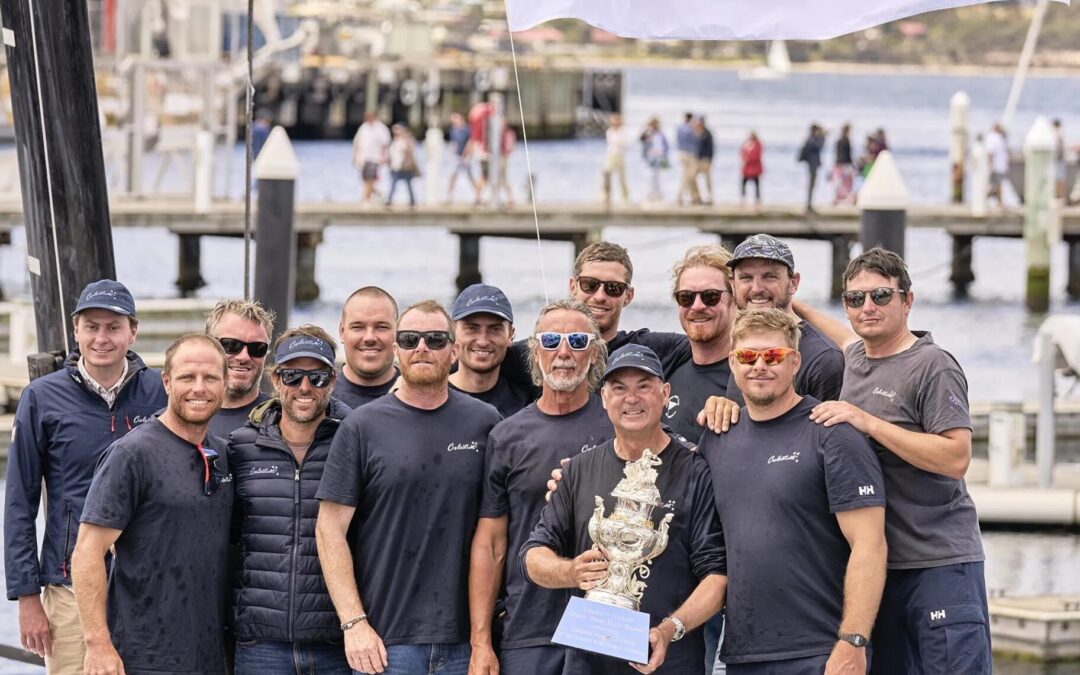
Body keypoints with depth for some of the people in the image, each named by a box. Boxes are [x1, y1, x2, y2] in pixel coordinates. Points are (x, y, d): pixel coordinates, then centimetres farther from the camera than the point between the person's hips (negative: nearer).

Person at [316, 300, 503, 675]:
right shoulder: (362, 427, 2)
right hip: (386, 639, -2)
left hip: (464, 638, 2)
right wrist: (354, 622, -9)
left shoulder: (484, 423, 8)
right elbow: (330, 529, -1)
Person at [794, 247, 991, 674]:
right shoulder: (854, 358, 15)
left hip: (940, 563, -7)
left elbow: (956, 458, -18)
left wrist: (868, 422, -20)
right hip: (875, 562, 7)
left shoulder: (932, 366, -9)